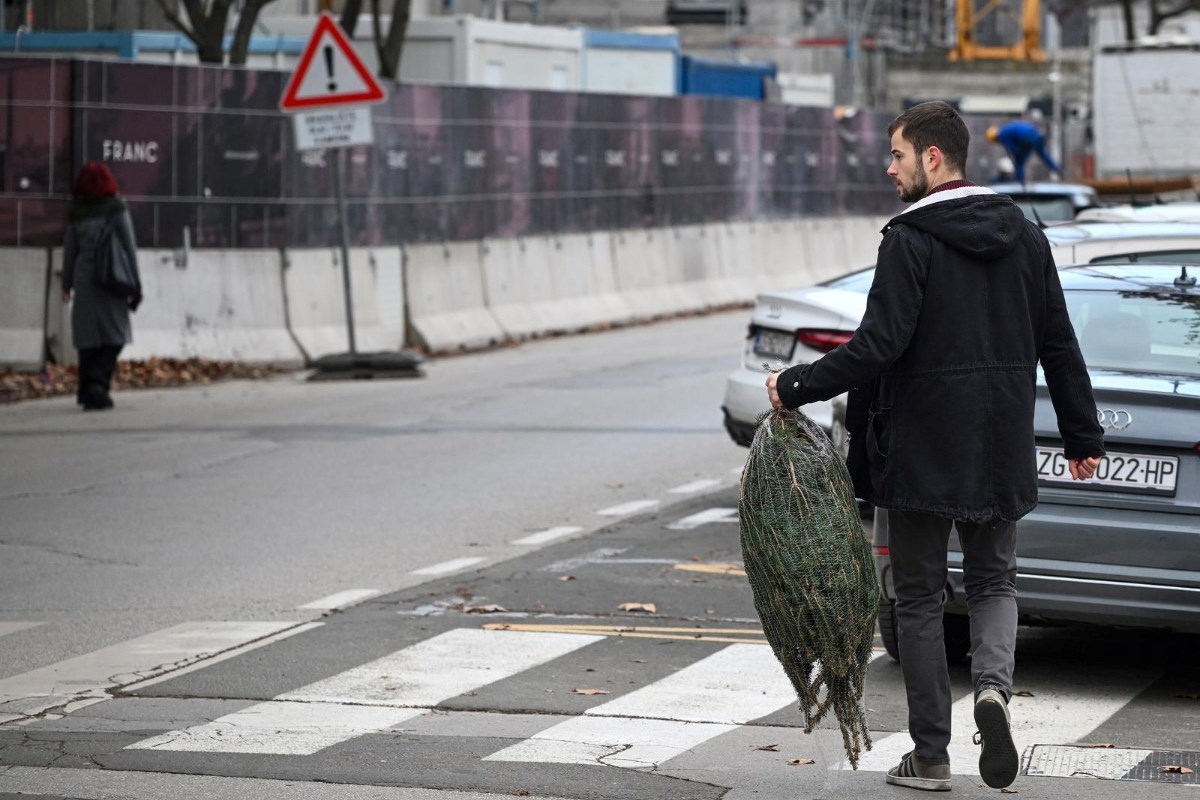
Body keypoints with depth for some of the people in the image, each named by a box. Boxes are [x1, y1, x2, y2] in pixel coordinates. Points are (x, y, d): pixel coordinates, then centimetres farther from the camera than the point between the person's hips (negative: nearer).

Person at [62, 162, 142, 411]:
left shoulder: (76, 212, 4)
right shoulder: (116, 208, -3)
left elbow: (69, 249, 8)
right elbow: (129, 246, -4)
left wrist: (66, 284, 16)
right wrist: (135, 284, 0)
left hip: (84, 278, 3)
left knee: (88, 337, 8)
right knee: (114, 336, 3)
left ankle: (87, 392, 10)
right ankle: (98, 382, -16)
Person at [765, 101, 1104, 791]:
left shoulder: (910, 242, -14)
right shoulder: (1023, 235, 6)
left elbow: (879, 345, -21)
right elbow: (1059, 344, 9)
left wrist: (796, 387, -10)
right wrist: (1084, 436, 16)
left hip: (923, 449, -5)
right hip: (1002, 449, 5)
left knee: (920, 596, 6)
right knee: (995, 581, 18)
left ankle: (930, 755, 9)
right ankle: (994, 682, -12)